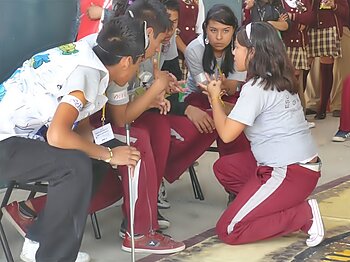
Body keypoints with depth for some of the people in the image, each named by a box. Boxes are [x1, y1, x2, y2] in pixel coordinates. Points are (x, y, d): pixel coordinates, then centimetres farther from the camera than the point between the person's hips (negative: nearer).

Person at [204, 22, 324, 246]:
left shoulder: (256, 88, -16)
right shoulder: (279, 81, 10)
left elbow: (227, 133, -18)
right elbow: (243, 117, 17)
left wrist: (215, 98, -3)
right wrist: (221, 96, 8)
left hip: (289, 172, -9)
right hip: (302, 162, 9)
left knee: (228, 230, -5)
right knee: (223, 168, 21)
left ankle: (304, 215, -8)